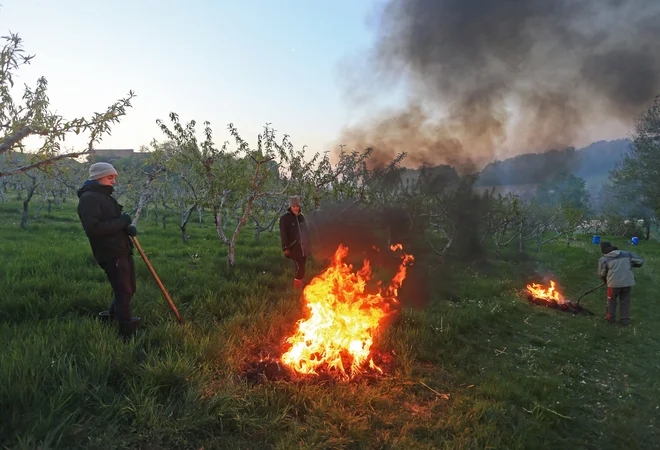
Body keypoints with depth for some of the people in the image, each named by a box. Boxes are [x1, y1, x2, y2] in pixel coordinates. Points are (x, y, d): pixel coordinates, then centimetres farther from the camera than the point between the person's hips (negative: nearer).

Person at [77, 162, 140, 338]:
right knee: (123, 292, -6)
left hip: (123, 251, 10)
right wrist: (122, 222, -19)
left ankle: (111, 316, 40)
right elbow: (93, 228, -25)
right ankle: (128, 333, 4)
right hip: (111, 255, -10)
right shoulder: (89, 198, -13)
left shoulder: (106, 197, 19)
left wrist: (127, 228, 5)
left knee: (128, 290, 19)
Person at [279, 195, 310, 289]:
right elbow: (283, 234, -10)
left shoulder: (301, 217, 12)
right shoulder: (285, 218, -6)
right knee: (299, 267, -13)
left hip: (303, 248, 6)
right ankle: (297, 287, -2)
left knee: (301, 268, 12)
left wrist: (309, 245, 19)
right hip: (294, 247, -6)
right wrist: (285, 248, -15)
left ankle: (300, 286, 25)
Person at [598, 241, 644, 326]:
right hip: (628, 282, 2)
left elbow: (601, 274, 5)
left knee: (611, 300, 18)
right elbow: (640, 261, 7)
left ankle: (611, 318, 26)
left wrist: (605, 281, 25)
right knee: (625, 301, 17)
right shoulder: (627, 254, 9)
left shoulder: (603, 259, 2)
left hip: (614, 283, -2)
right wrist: (630, 264, 23)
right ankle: (625, 320, 22)